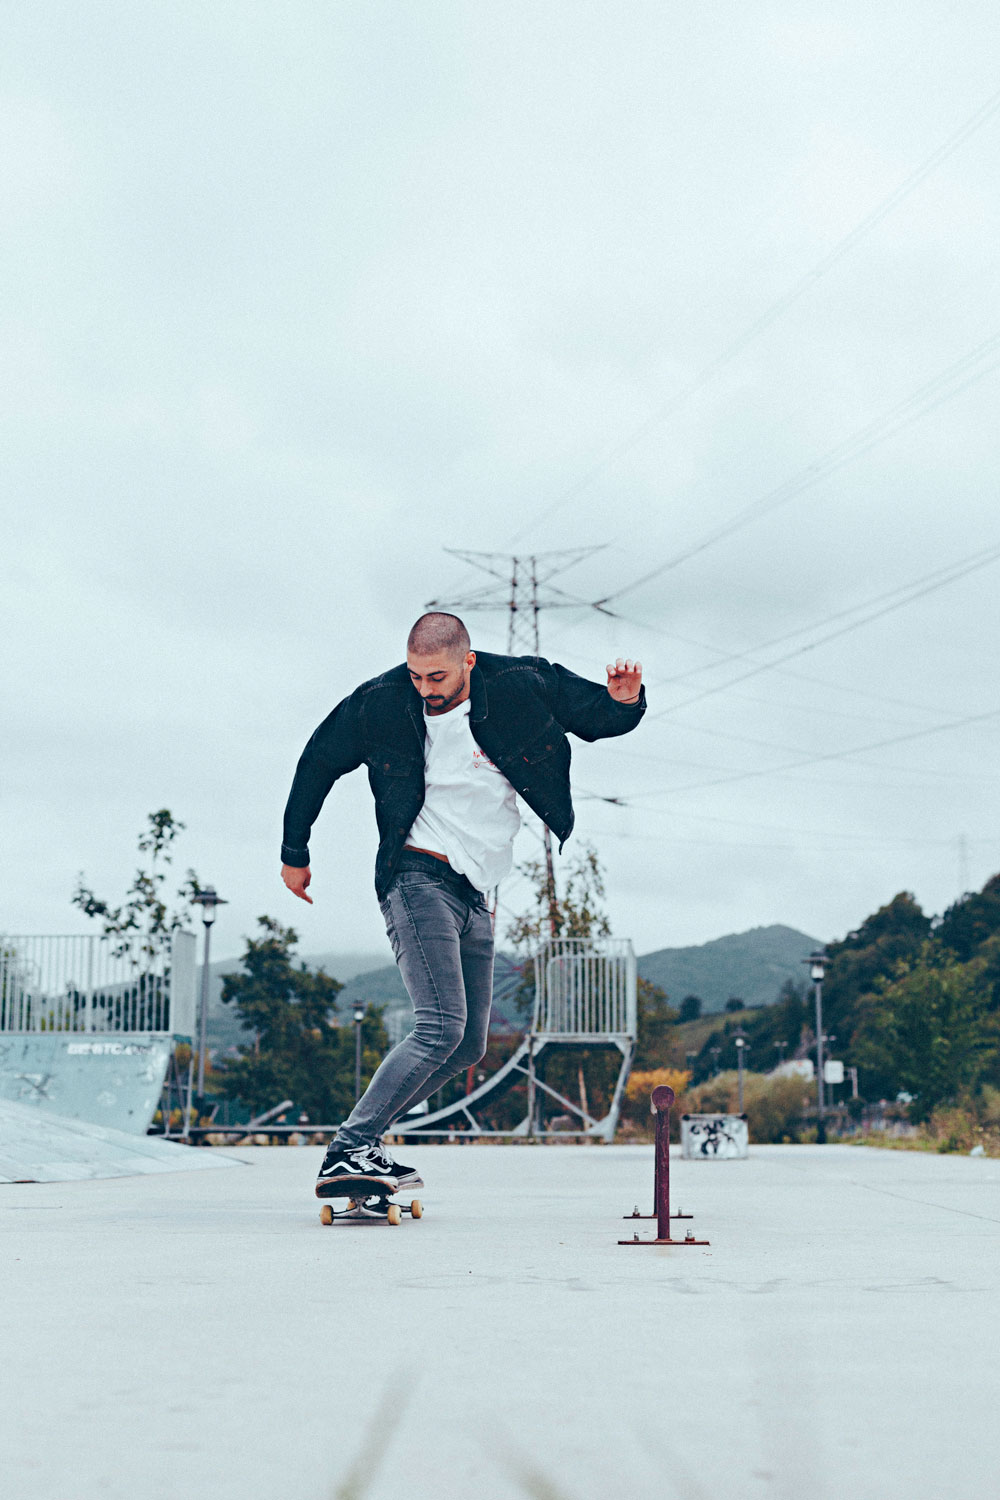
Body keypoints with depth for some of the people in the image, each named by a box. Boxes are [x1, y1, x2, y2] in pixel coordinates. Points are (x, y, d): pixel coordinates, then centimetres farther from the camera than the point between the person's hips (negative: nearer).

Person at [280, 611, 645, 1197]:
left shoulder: (521, 684, -5)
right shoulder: (381, 703, -8)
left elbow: (599, 718, 8)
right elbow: (317, 763, 8)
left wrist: (625, 700, -16)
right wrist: (294, 853, 13)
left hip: (476, 895, 5)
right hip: (420, 879, -5)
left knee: (468, 1046, 6)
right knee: (442, 1028, -21)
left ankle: (360, 1143, 14)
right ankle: (346, 1154, -22)